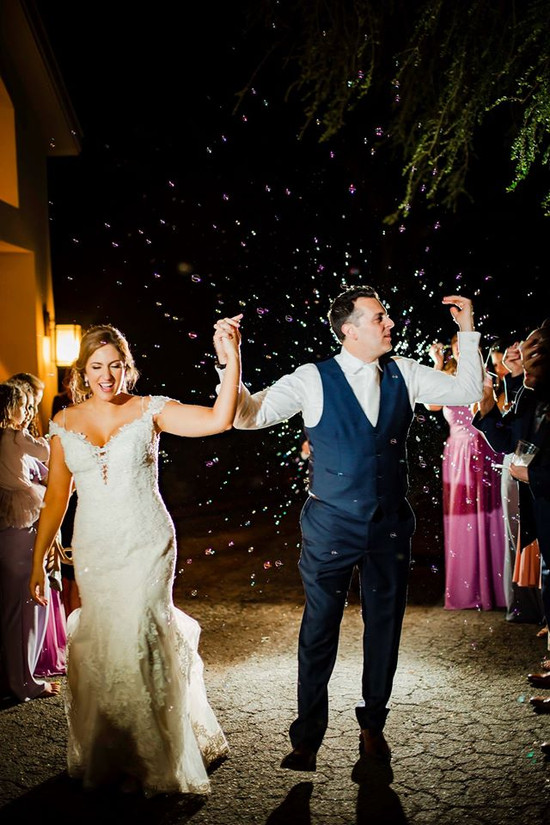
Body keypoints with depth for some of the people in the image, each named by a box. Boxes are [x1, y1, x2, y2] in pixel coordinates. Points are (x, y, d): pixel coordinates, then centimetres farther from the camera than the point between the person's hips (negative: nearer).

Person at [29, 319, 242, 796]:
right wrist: (39, 559, 8)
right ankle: (107, 756, 34)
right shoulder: (65, 423, 5)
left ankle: (154, 761, 17)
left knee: (136, 643, -5)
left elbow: (219, 420, -17)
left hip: (147, 546, -3)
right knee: (100, 645, 10)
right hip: (93, 550, 3)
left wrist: (232, 361, -27)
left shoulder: (149, 410, -4)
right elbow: (57, 496, 9)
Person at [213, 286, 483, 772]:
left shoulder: (403, 374, 2)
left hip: (391, 526, 4)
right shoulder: (313, 380, -9)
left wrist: (468, 333, -1)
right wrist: (229, 365, -28)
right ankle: (308, 736, 22)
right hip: (332, 527, -3)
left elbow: (468, 392, 7)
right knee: (319, 631, 5)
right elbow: (248, 416, -13)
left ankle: (373, 724, 34)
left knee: (385, 626, 14)